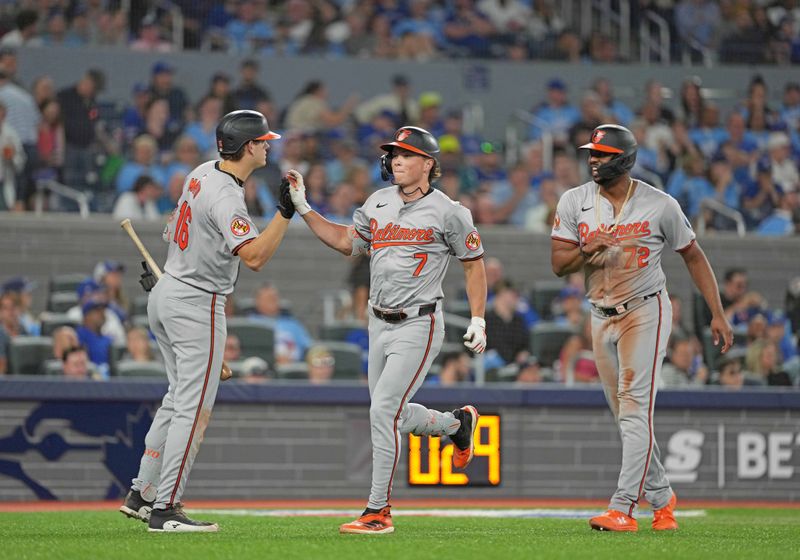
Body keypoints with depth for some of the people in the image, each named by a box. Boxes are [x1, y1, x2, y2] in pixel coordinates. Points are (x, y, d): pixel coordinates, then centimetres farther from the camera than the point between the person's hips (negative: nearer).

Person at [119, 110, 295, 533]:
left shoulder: (202, 173, 6)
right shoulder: (225, 198, -23)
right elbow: (255, 256, -31)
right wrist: (285, 212, -31)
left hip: (166, 293, 10)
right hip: (197, 305, -10)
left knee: (179, 399, 18)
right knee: (194, 407, -6)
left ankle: (142, 494, 19)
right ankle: (165, 509, -8)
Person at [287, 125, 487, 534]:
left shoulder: (448, 212, -8)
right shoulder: (378, 203, 9)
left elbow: (474, 264, 0)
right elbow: (346, 242, 18)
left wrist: (478, 320, -6)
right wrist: (302, 207, 9)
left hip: (418, 326, -7)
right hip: (379, 326, 7)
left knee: (383, 410, -16)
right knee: (393, 416, 14)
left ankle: (378, 511, -10)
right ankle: (457, 423, 43)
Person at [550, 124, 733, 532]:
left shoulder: (659, 205, -7)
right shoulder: (575, 202, 0)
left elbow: (693, 256, 2)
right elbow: (558, 264, -3)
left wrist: (718, 314, -2)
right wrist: (588, 250, -24)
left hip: (646, 311, -5)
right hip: (602, 316, 5)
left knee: (635, 409, -15)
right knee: (626, 416, 10)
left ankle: (622, 508, -21)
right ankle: (661, 497, 26)